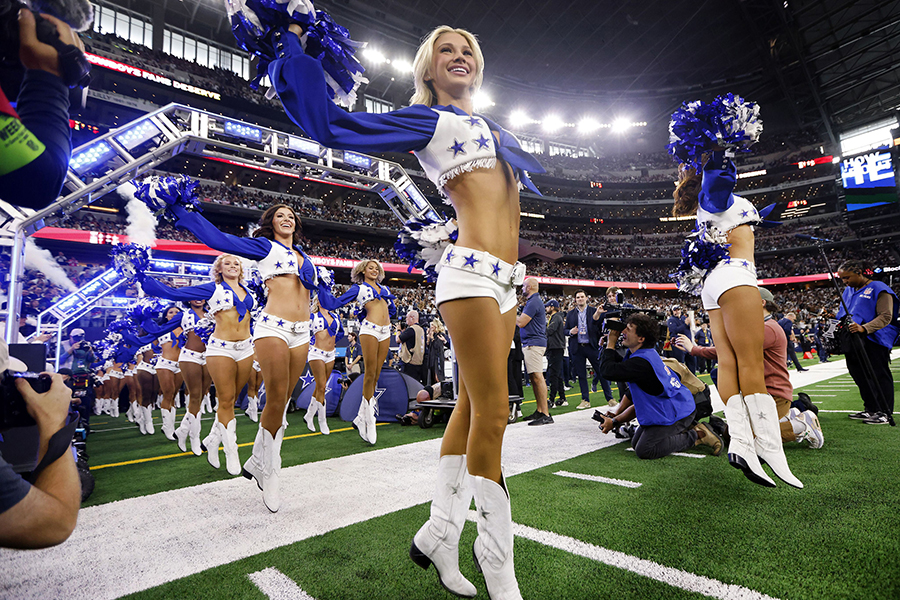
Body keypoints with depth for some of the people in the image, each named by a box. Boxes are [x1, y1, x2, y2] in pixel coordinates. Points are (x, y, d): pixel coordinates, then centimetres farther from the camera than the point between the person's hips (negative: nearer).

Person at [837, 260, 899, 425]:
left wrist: (864, 328, -30)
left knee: (879, 376, -1)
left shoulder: (878, 289, -7)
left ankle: (884, 413, 8)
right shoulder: (848, 291, 17)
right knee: (861, 376, 13)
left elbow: (886, 317, -16)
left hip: (873, 342, -8)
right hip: (853, 342, 8)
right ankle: (870, 409, 25)